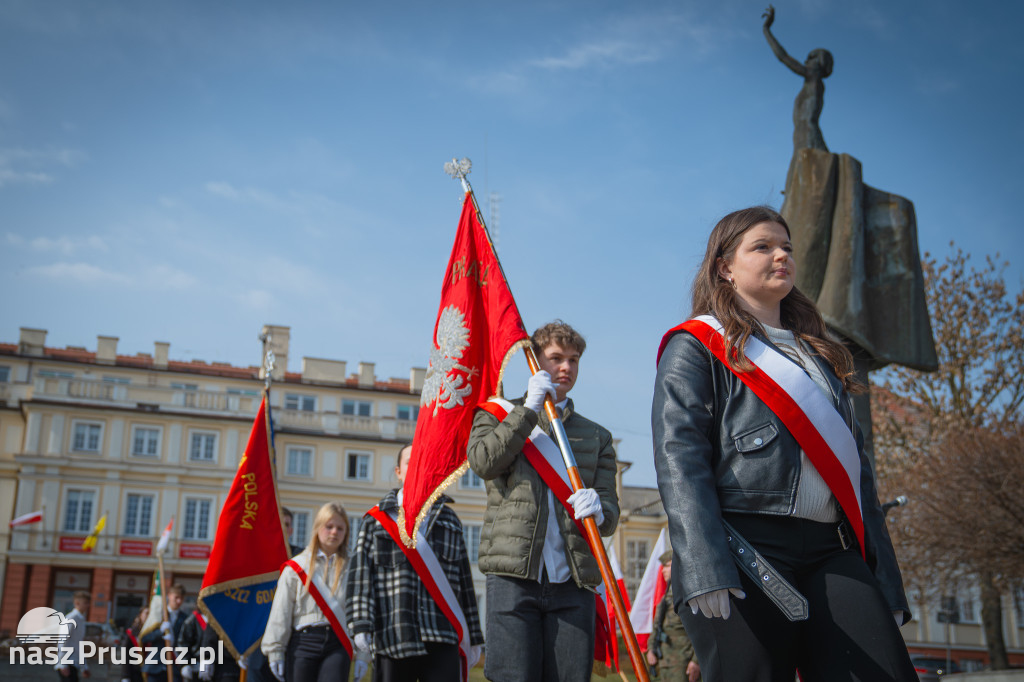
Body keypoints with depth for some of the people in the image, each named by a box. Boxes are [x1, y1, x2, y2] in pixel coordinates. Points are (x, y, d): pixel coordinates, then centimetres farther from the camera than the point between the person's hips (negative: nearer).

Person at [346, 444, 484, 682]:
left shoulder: (449, 520, 18)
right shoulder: (376, 520, 12)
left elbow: (464, 581, 16)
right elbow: (360, 574, 2)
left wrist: (473, 638, 13)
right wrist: (361, 625, -11)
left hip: (441, 640, 1)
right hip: (391, 639, -1)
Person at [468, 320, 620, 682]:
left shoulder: (596, 436, 21)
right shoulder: (498, 415, 16)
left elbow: (610, 511, 11)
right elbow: (483, 461, -6)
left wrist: (598, 510, -14)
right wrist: (530, 408, -4)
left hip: (573, 582, 2)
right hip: (513, 574, -2)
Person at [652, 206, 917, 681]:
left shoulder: (818, 353, 27)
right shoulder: (697, 345, 8)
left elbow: (855, 462, 23)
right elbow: (679, 459, -6)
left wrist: (886, 579, 14)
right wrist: (704, 567, -20)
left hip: (834, 553, 5)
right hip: (746, 548, -5)